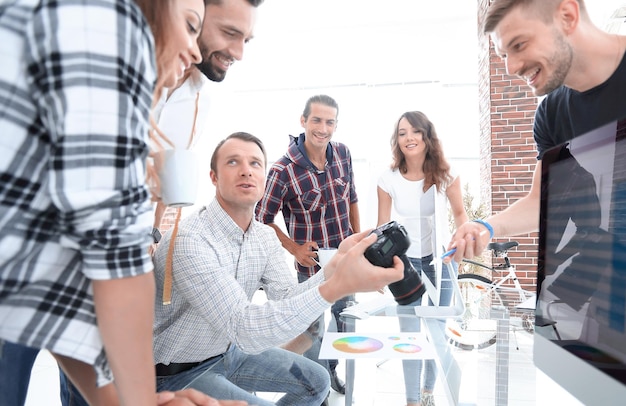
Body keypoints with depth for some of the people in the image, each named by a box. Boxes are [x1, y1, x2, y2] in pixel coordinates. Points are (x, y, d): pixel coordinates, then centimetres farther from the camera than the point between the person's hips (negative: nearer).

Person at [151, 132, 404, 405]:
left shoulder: (265, 237, -4)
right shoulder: (188, 240, -30)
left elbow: (288, 300, -12)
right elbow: (243, 328, -36)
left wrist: (335, 266, -30)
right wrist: (338, 286, -46)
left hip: (228, 352, 7)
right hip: (179, 374, -7)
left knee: (315, 382, 11)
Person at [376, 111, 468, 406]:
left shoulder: (446, 174, -11)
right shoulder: (388, 179, -12)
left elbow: (459, 213, 2)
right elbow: (383, 227, -6)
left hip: (441, 258, 1)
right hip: (406, 259, 0)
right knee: (410, 332, 2)